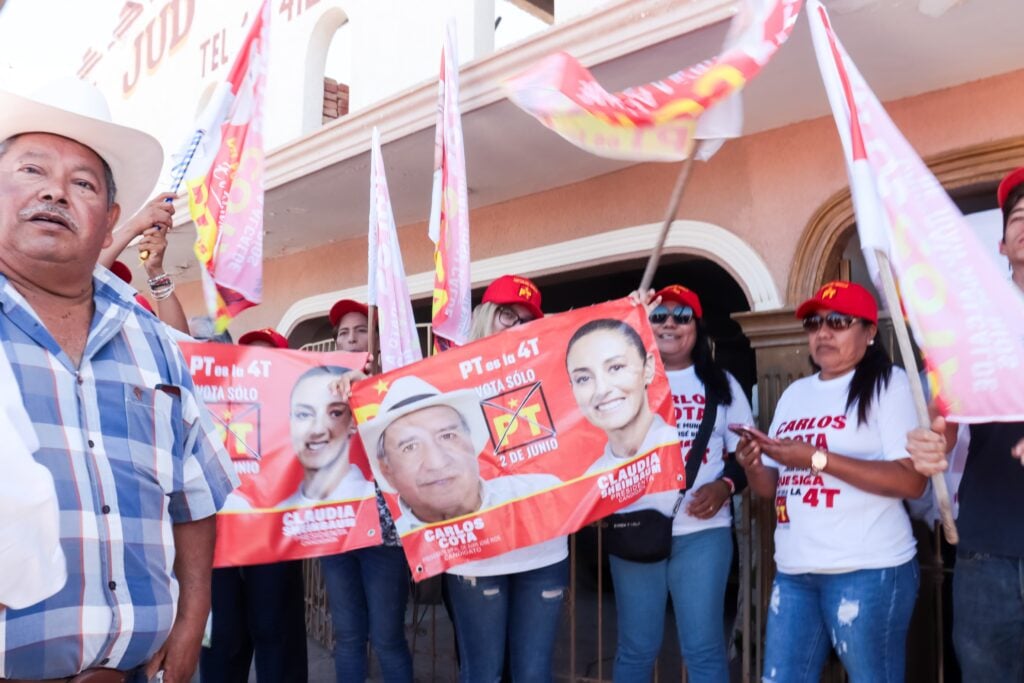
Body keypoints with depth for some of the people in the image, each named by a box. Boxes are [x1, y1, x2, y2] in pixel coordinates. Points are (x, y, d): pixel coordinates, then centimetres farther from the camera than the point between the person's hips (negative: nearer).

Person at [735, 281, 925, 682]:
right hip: (792, 571, 6)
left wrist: (816, 458, -20)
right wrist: (753, 467, -6)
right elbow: (772, 487, 16)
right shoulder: (794, 393, 15)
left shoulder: (890, 383, -4)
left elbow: (912, 481, -15)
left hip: (867, 569, -6)